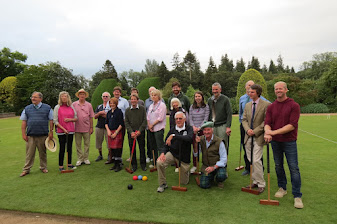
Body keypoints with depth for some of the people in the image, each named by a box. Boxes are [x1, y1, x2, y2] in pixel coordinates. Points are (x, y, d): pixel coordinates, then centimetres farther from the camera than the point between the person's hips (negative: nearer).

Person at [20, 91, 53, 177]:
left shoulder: (47, 108, 3)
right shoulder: (27, 108, 8)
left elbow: (51, 121, 2)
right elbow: (24, 122, 8)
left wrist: (51, 132, -3)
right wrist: (24, 134, 2)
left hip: (43, 135, -1)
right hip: (30, 135, 1)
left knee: (42, 153, 9)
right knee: (29, 153, 4)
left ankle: (43, 167, 22)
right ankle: (26, 169, 14)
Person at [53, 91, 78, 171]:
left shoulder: (71, 107, 8)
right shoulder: (57, 107, -2)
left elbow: (76, 118, 11)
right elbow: (55, 121, -5)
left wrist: (70, 119, -9)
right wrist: (63, 129, -12)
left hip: (71, 131, 4)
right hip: (61, 131, -3)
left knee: (69, 148, 10)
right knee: (62, 148, -1)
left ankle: (69, 164, 22)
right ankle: (60, 166, 9)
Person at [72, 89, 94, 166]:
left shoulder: (89, 105, 4)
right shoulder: (74, 104, 2)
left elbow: (91, 117, 5)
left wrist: (91, 127, 2)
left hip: (86, 128, 0)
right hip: (77, 128, 0)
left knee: (87, 144, 6)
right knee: (78, 144, 7)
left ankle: (86, 158, 18)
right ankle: (80, 159, 17)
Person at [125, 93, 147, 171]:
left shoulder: (142, 108, 0)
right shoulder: (127, 110, 4)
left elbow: (145, 120, -3)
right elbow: (126, 122, 2)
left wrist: (139, 131, -12)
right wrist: (131, 132, -11)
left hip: (140, 132, -1)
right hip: (131, 132, 1)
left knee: (142, 148, 5)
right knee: (132, 149, 5)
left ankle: (143, 164, 19)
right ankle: (134, 165, 17)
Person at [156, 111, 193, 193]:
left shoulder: (189, 129, -10)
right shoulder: (172, 130, 1)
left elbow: (189, 138, -33)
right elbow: (166, 144, 6)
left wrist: (174, 136, -36)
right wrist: (163, 153, -14)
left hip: (183, 156, -2)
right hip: (172, 153, 2)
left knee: (184, 182, 8)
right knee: (159, 162, -28)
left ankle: (186, 171, 44)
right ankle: (163, 184, -5)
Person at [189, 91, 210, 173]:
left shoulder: (206, 106, 2)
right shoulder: (192, 107, 11)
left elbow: (206, 119, -4)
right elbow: (190, 118, 8)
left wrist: (199, 128, -13)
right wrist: (193, 127, -8)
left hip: (202, 129, -3)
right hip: (193, 130, 3)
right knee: (195, 148, 6)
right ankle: (194, 165, 14)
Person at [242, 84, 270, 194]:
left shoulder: (266, 105, -7)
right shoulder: (247, 105, 12)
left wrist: (255, 131, -14)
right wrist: (247, 129, -6)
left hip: (258, 137, -6)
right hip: (248, 137, 6)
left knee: (256, 160, -9)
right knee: (250, 161, 10)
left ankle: (261, 184, 7)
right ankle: (255, 181, 24)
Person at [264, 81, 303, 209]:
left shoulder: (294, 105, -6)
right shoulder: (271, 107, 7)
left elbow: (292, 125, -14)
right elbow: (267, 123, -1)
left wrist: (274, 132, -19)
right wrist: (267, 133, -23)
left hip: (289, 141, -4)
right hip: (275, 141, 4)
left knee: (294, 168, -3)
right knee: (278, 166, 13)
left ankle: (297, 196, 6)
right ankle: (282, 188, 30)